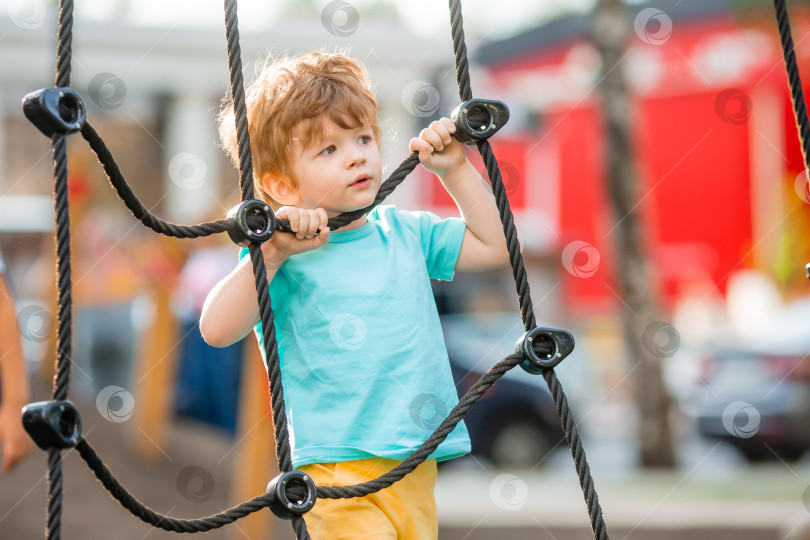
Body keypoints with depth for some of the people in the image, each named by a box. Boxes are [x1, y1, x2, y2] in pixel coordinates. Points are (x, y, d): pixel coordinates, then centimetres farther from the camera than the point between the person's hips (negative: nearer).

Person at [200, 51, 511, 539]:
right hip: (340, 470, -6)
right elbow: (217, 330, -18)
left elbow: (496, 246, 20)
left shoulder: (404, 234, 11)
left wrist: (456, 170, 12)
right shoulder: (285, 260, -7)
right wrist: (271, 255, -25)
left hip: (418, 465, 6)